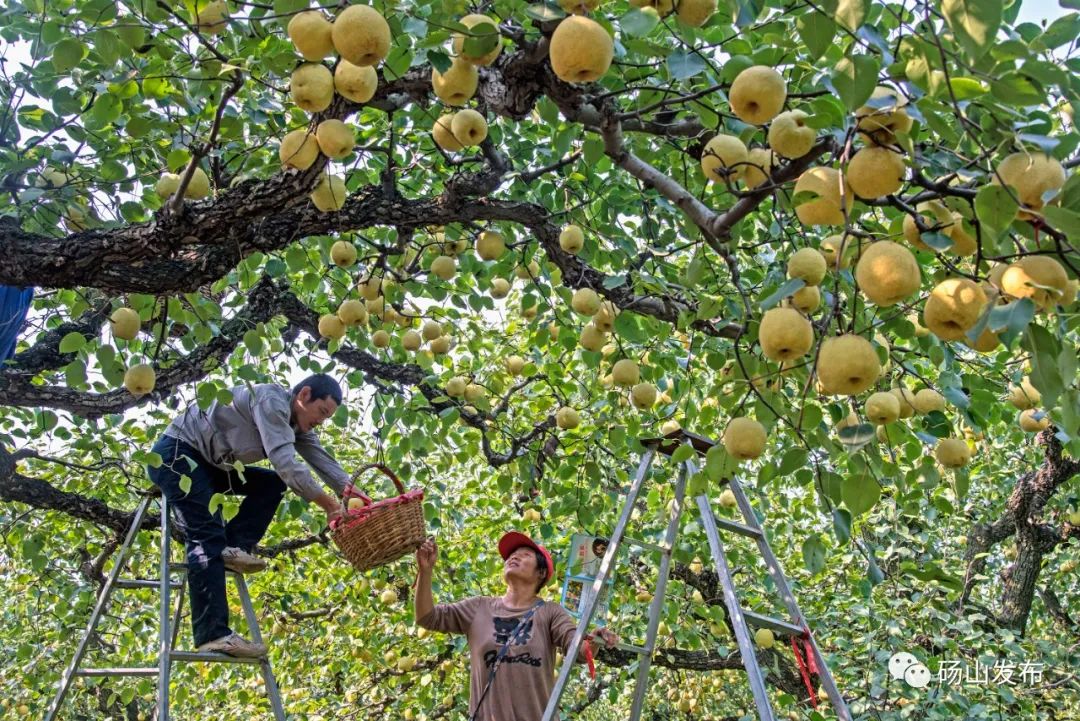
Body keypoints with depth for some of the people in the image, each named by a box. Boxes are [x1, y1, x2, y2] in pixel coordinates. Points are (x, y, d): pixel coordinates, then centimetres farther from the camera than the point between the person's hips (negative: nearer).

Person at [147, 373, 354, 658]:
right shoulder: (271, 401, -22)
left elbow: (324, 461, -3)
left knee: (272, 483, 2)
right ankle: (212, 633, -21)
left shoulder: (296, 422, 6)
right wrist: (328, 503, -28)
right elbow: (285, 463, -31)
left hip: (208, 464, 10)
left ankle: (233, 547, -9)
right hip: (176, 453, -10)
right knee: (208, 538, -18)